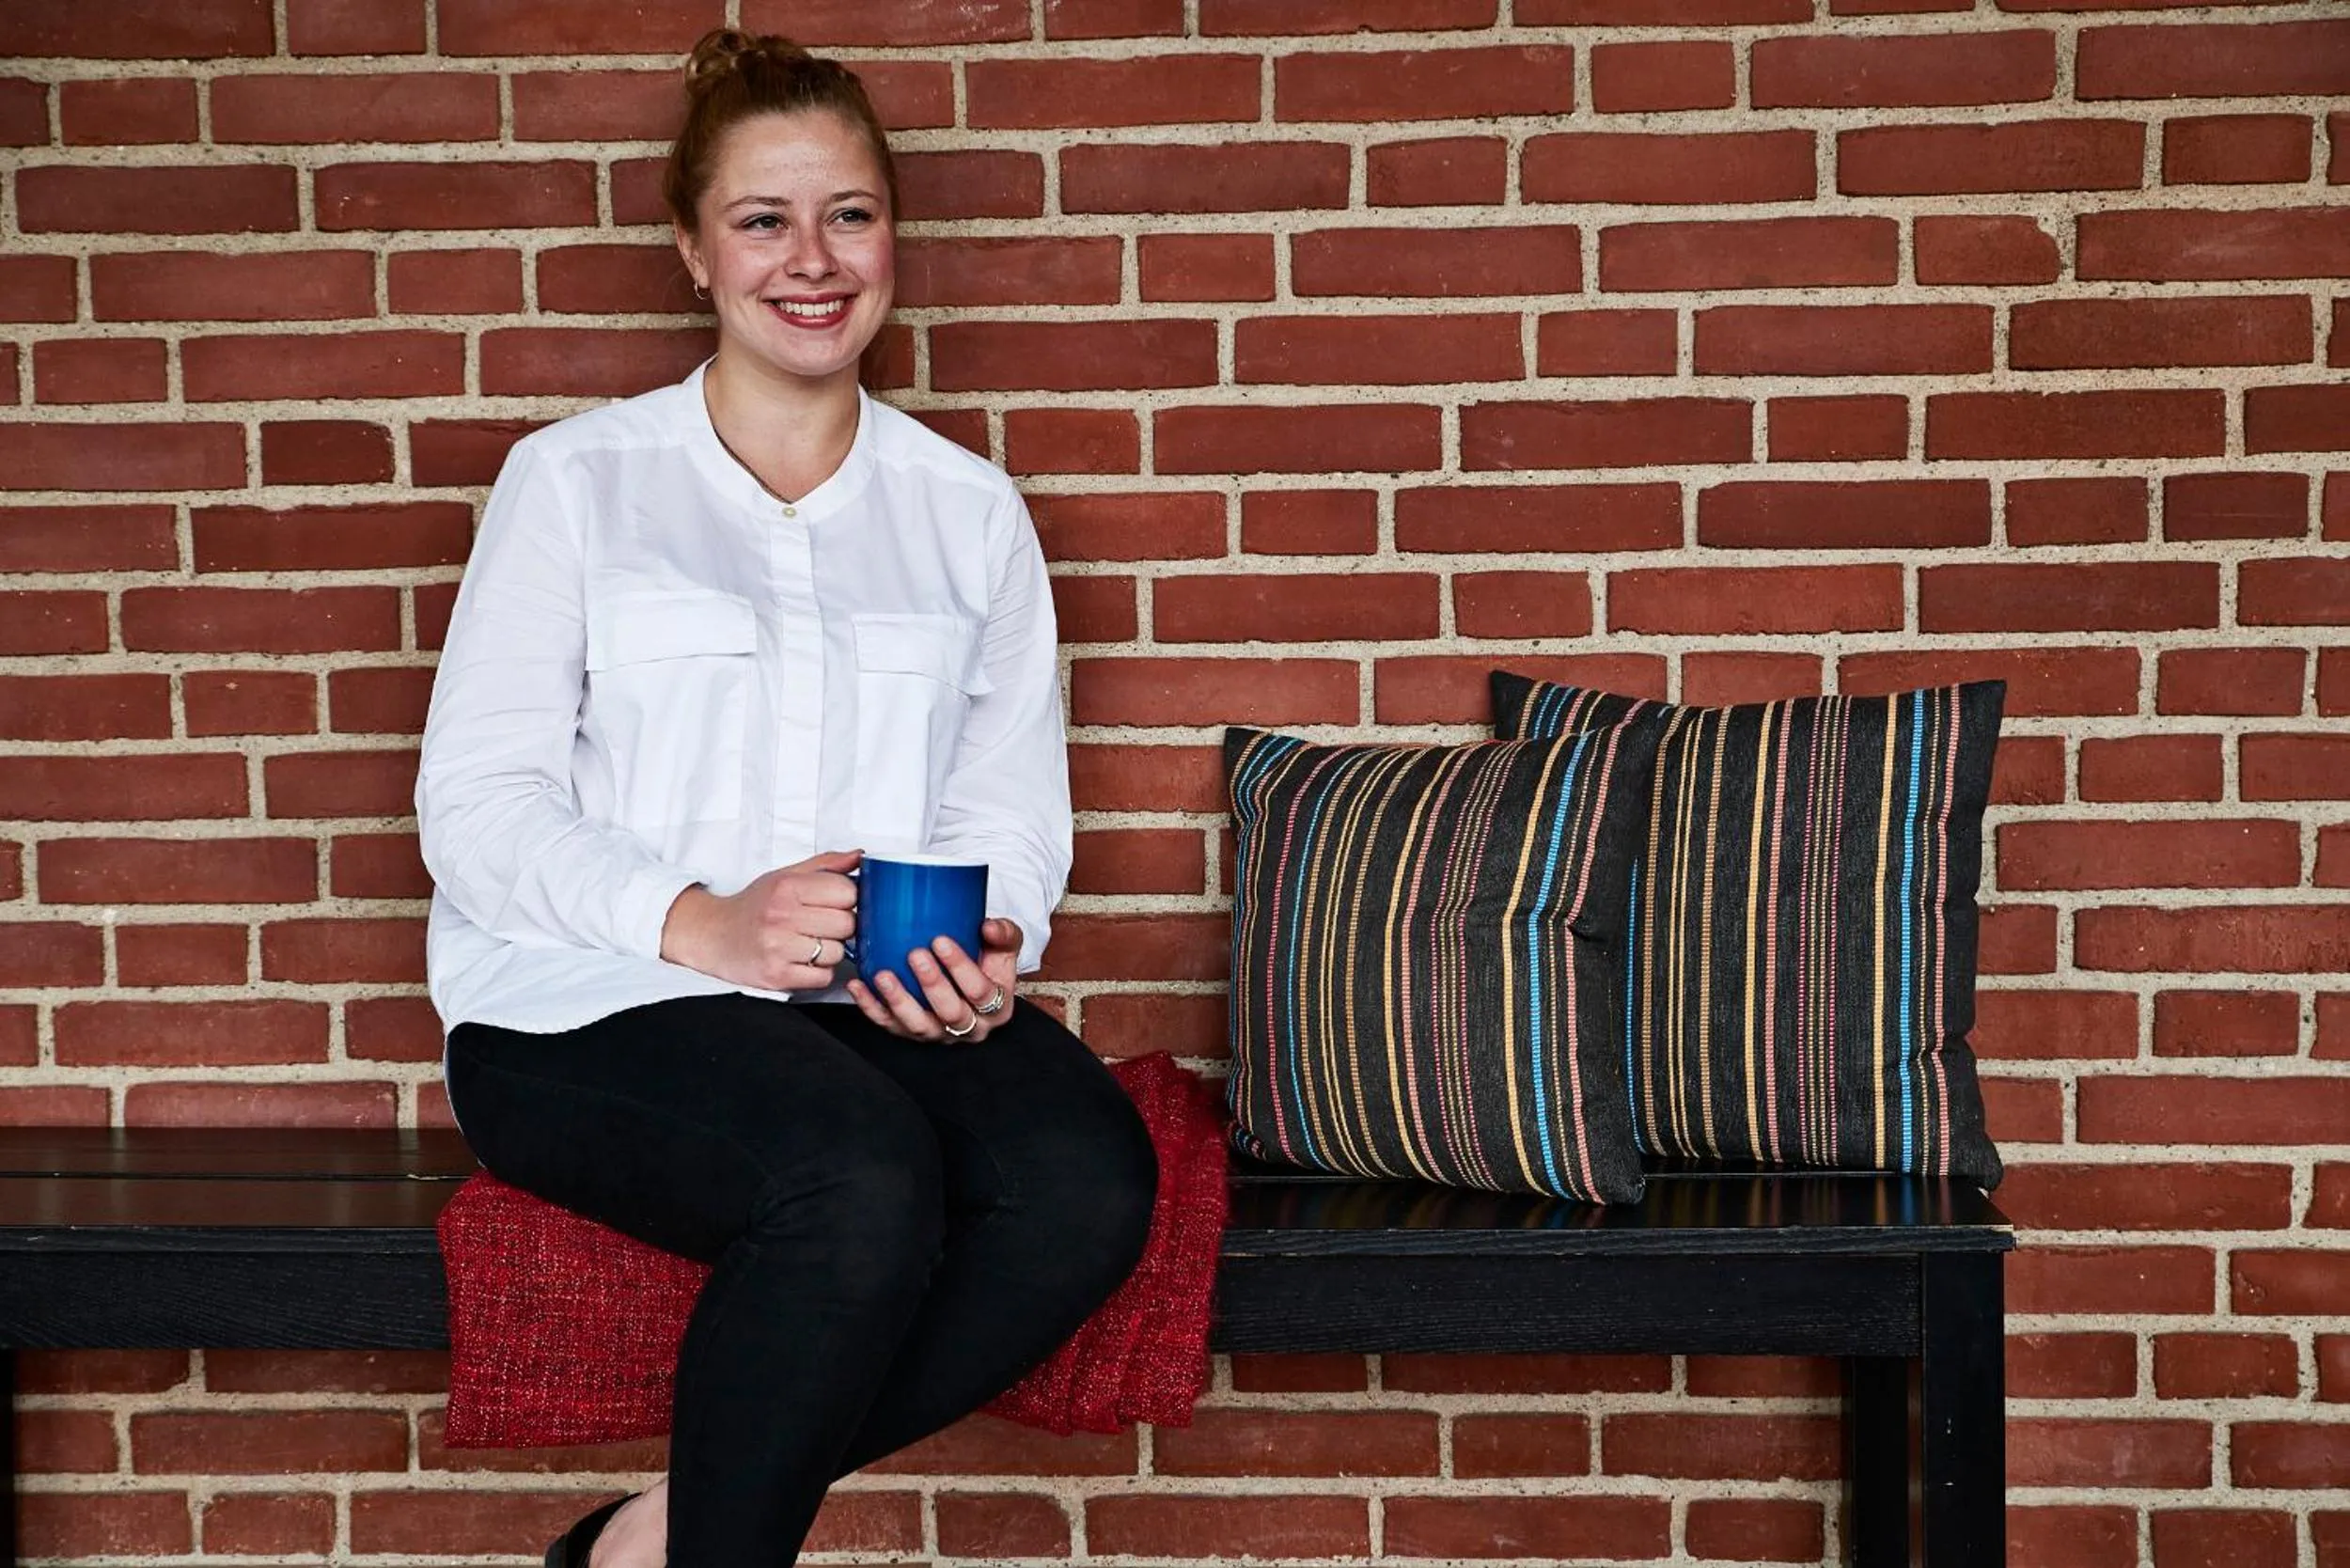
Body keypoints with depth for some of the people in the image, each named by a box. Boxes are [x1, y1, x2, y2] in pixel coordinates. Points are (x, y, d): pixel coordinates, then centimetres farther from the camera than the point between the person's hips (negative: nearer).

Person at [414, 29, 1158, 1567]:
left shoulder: (971, 512, 18)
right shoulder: (576, 481, 8)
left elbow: (1014, 804, 13)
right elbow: (474, 804, -1)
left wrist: (987, 954, -10)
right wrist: (696, 923, -17)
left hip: (885, 1009, 4)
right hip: (589, 1009, -4)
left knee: (1092, 1176, -28)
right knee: (866, 1176, -35)